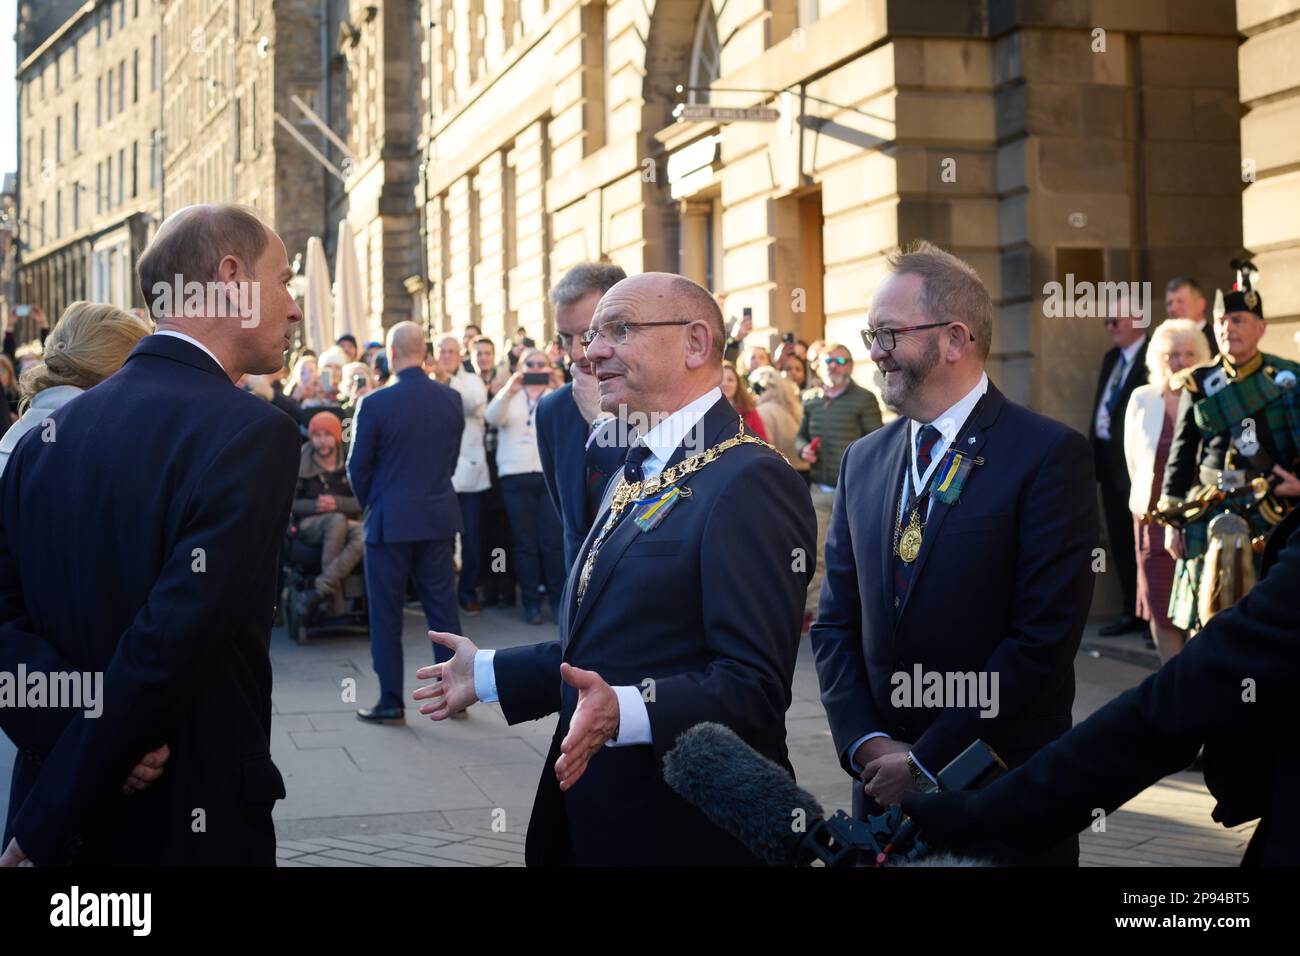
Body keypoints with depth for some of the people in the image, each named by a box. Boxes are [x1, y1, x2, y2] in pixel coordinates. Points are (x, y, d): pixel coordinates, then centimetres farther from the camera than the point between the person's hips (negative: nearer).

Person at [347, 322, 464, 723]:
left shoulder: (374, 404, -14)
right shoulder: (451, 400, -1)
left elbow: (358, 467, -7)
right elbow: (453, 457, 8)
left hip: (391, 521, -4)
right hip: (440, 517, 4)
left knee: (386, 615, 6)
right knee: (443, 608, 12)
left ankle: (391, 703, 9)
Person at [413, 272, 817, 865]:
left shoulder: (750, 482, -17)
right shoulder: (632, 477, 15)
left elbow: (755, 683, -24)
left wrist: (626, 710, -35)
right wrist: (488, 673, 15)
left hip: (685, 828, -8)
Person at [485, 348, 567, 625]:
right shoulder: (509, 397, 13)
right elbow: (492, 418, -8)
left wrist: (560, 388, -25)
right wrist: (509, 391, -26)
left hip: (552, 475, -1)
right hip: (516, 476, 1)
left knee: (553, 540, -4)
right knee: (524, 541, 2)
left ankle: (558, 599, 4)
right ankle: (531, 601, 8)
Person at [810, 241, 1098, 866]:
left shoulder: (1050, 455, -10)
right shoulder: (863, 460, 8)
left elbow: (1045, 636, -16)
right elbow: (835, 623, 9)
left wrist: (928, 760, -14)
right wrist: (865, 741, -6)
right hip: (885, 789, 5)